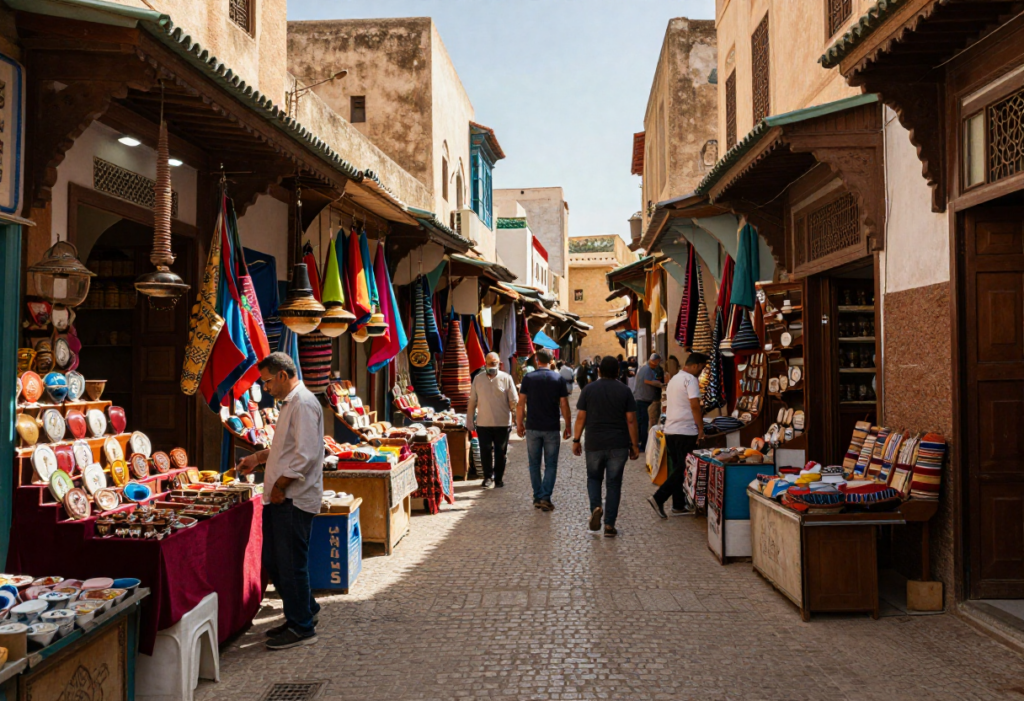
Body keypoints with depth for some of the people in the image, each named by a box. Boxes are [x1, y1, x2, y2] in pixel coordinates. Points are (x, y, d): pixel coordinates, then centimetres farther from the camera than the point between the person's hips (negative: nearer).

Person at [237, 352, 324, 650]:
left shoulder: (303, 404, -16)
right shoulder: (290, 403, 17)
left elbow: (305, 455, -24)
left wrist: (280, 486, -18)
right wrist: (258, 458, 21)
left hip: (293, 499, -10)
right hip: (279, 499, 10)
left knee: (292, 564, -1)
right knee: (272, 560, 16)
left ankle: (302, 628, 11)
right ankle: (306, 610, 30)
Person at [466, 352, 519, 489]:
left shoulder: (506, 378, -2)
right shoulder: (478, 379, 4)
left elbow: (514, 401, 1)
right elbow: (472, 402, 8)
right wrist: (469, 420, 6)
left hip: (502, 423, -1)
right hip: (483, 423, 1)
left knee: (500, 452, 7)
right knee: (485, 452, 3)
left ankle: (499, 478, 20)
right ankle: (488, 477, 16)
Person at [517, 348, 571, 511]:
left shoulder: (528, 378, -1)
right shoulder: (558, 379, -3)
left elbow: (521, 404, -2)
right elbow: (564, 406, -2)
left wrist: (519, 424, 9)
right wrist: (568, 426, 7)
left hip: (533, 428, 1)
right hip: (552, 428, -1)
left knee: (534, 464, 12)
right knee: (551, 465, 5)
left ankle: (537, 497, 15)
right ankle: (545, 497, -7)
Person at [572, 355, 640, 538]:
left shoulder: (589, 389, 1)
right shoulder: (625, 391, 0)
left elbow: (580, 418, -1)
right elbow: (631, 420, -2)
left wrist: (576, 440, 7)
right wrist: (634, 445, 4)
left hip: (594, 444, 0)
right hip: (619, 445, 0)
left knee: (594, 478, 19)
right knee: (614, 483, 6)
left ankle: (595, 507, -7)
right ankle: (609, 525, 6)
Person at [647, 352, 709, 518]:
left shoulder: (674, 379, 18)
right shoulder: (691, 379, -10)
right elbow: (694, 405, -19)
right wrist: (701, 428, -13)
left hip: (669, 430, 9)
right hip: (685, 432, -9)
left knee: (677, 468, 13)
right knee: (683, 469, -4)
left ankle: (678, 505, 17)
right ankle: (658, 498, -13)